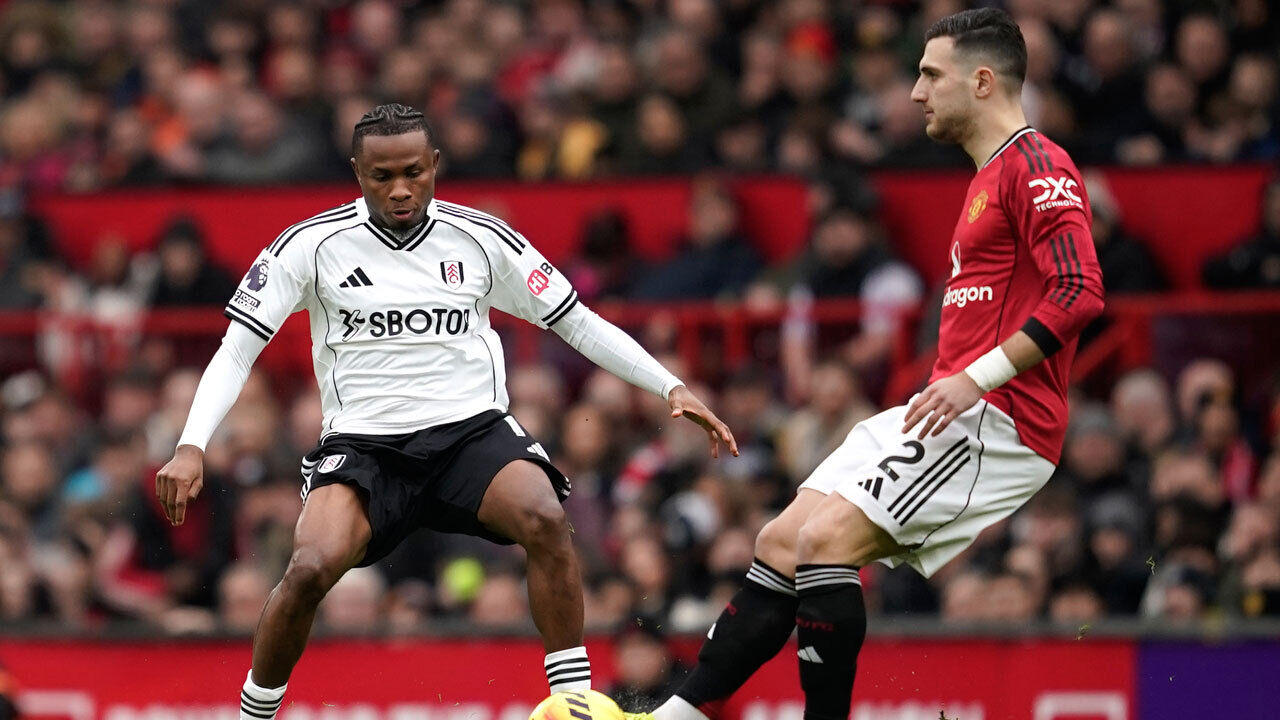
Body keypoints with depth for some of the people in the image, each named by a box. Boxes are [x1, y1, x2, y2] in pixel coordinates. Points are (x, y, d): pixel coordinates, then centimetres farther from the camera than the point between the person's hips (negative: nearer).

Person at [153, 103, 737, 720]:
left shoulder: (482, 238, 2)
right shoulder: (313, 244, -2)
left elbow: (578, 323, 10)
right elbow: (236, 351, -1)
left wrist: (672, 388, 1)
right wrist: (191, 448, -15)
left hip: (472, 430, 1)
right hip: (362, 440, -1)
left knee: (545, 519, -31)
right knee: (309, 571, -28)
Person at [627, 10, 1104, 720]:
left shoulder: (1036, 165, -10)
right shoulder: (988, 179, 24)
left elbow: (1079, 290, -22)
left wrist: (975, 379, -24)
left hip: (999, 420, -10)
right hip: (957, 416, 10)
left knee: (824, 541, -21)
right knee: (781, 543, 4)